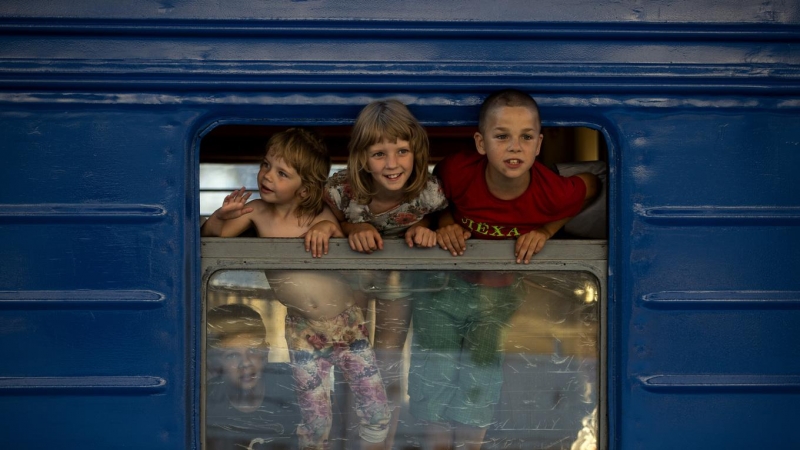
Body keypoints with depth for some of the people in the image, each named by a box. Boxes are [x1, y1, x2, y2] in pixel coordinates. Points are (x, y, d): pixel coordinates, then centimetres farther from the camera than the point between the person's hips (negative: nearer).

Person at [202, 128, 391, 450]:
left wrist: (326, 228, -27)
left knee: (378, 414, 4)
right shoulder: (256, 212, -6)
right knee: (316, 424, 2)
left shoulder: (319, 215, -7)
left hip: (348, 323, 0)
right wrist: (221, 216, -26)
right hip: (305, 333, 0)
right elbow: (210, 237, -5)